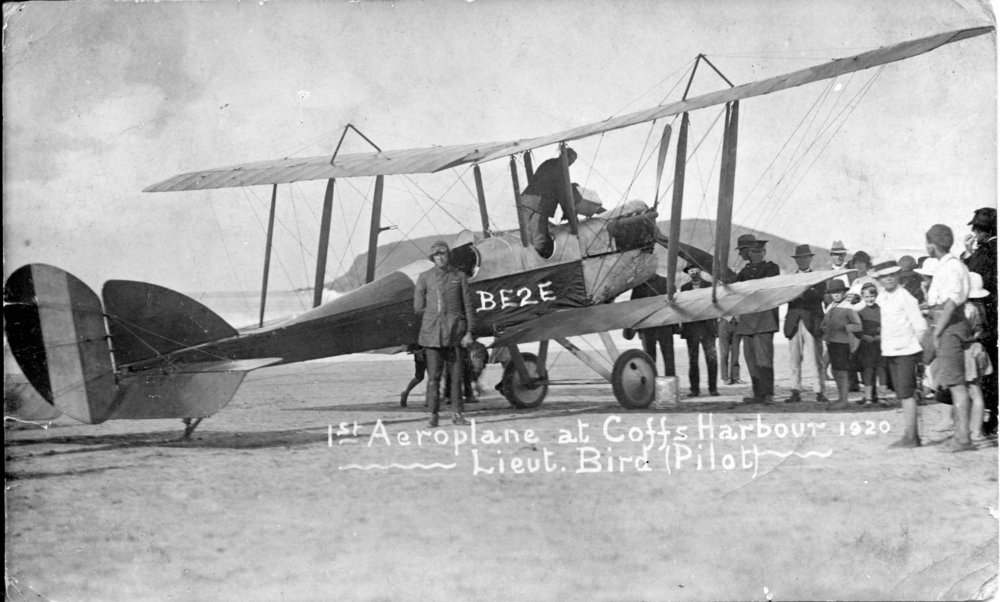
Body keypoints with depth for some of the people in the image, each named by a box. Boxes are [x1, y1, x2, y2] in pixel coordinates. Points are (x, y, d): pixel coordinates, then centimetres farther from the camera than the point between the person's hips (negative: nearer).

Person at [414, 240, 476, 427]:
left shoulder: (459, 277, 7)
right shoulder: (424, 278, 6)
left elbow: (468, 306, 6)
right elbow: (419, 307, 7)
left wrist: (469, 332, -1)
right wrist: (435, 318, 3)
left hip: (455, 333, 1)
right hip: (432, 332, 0)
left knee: (456, 374, 2)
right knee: (433, 375, -2)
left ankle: (456, 414, 10)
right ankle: (433, 415, 2)